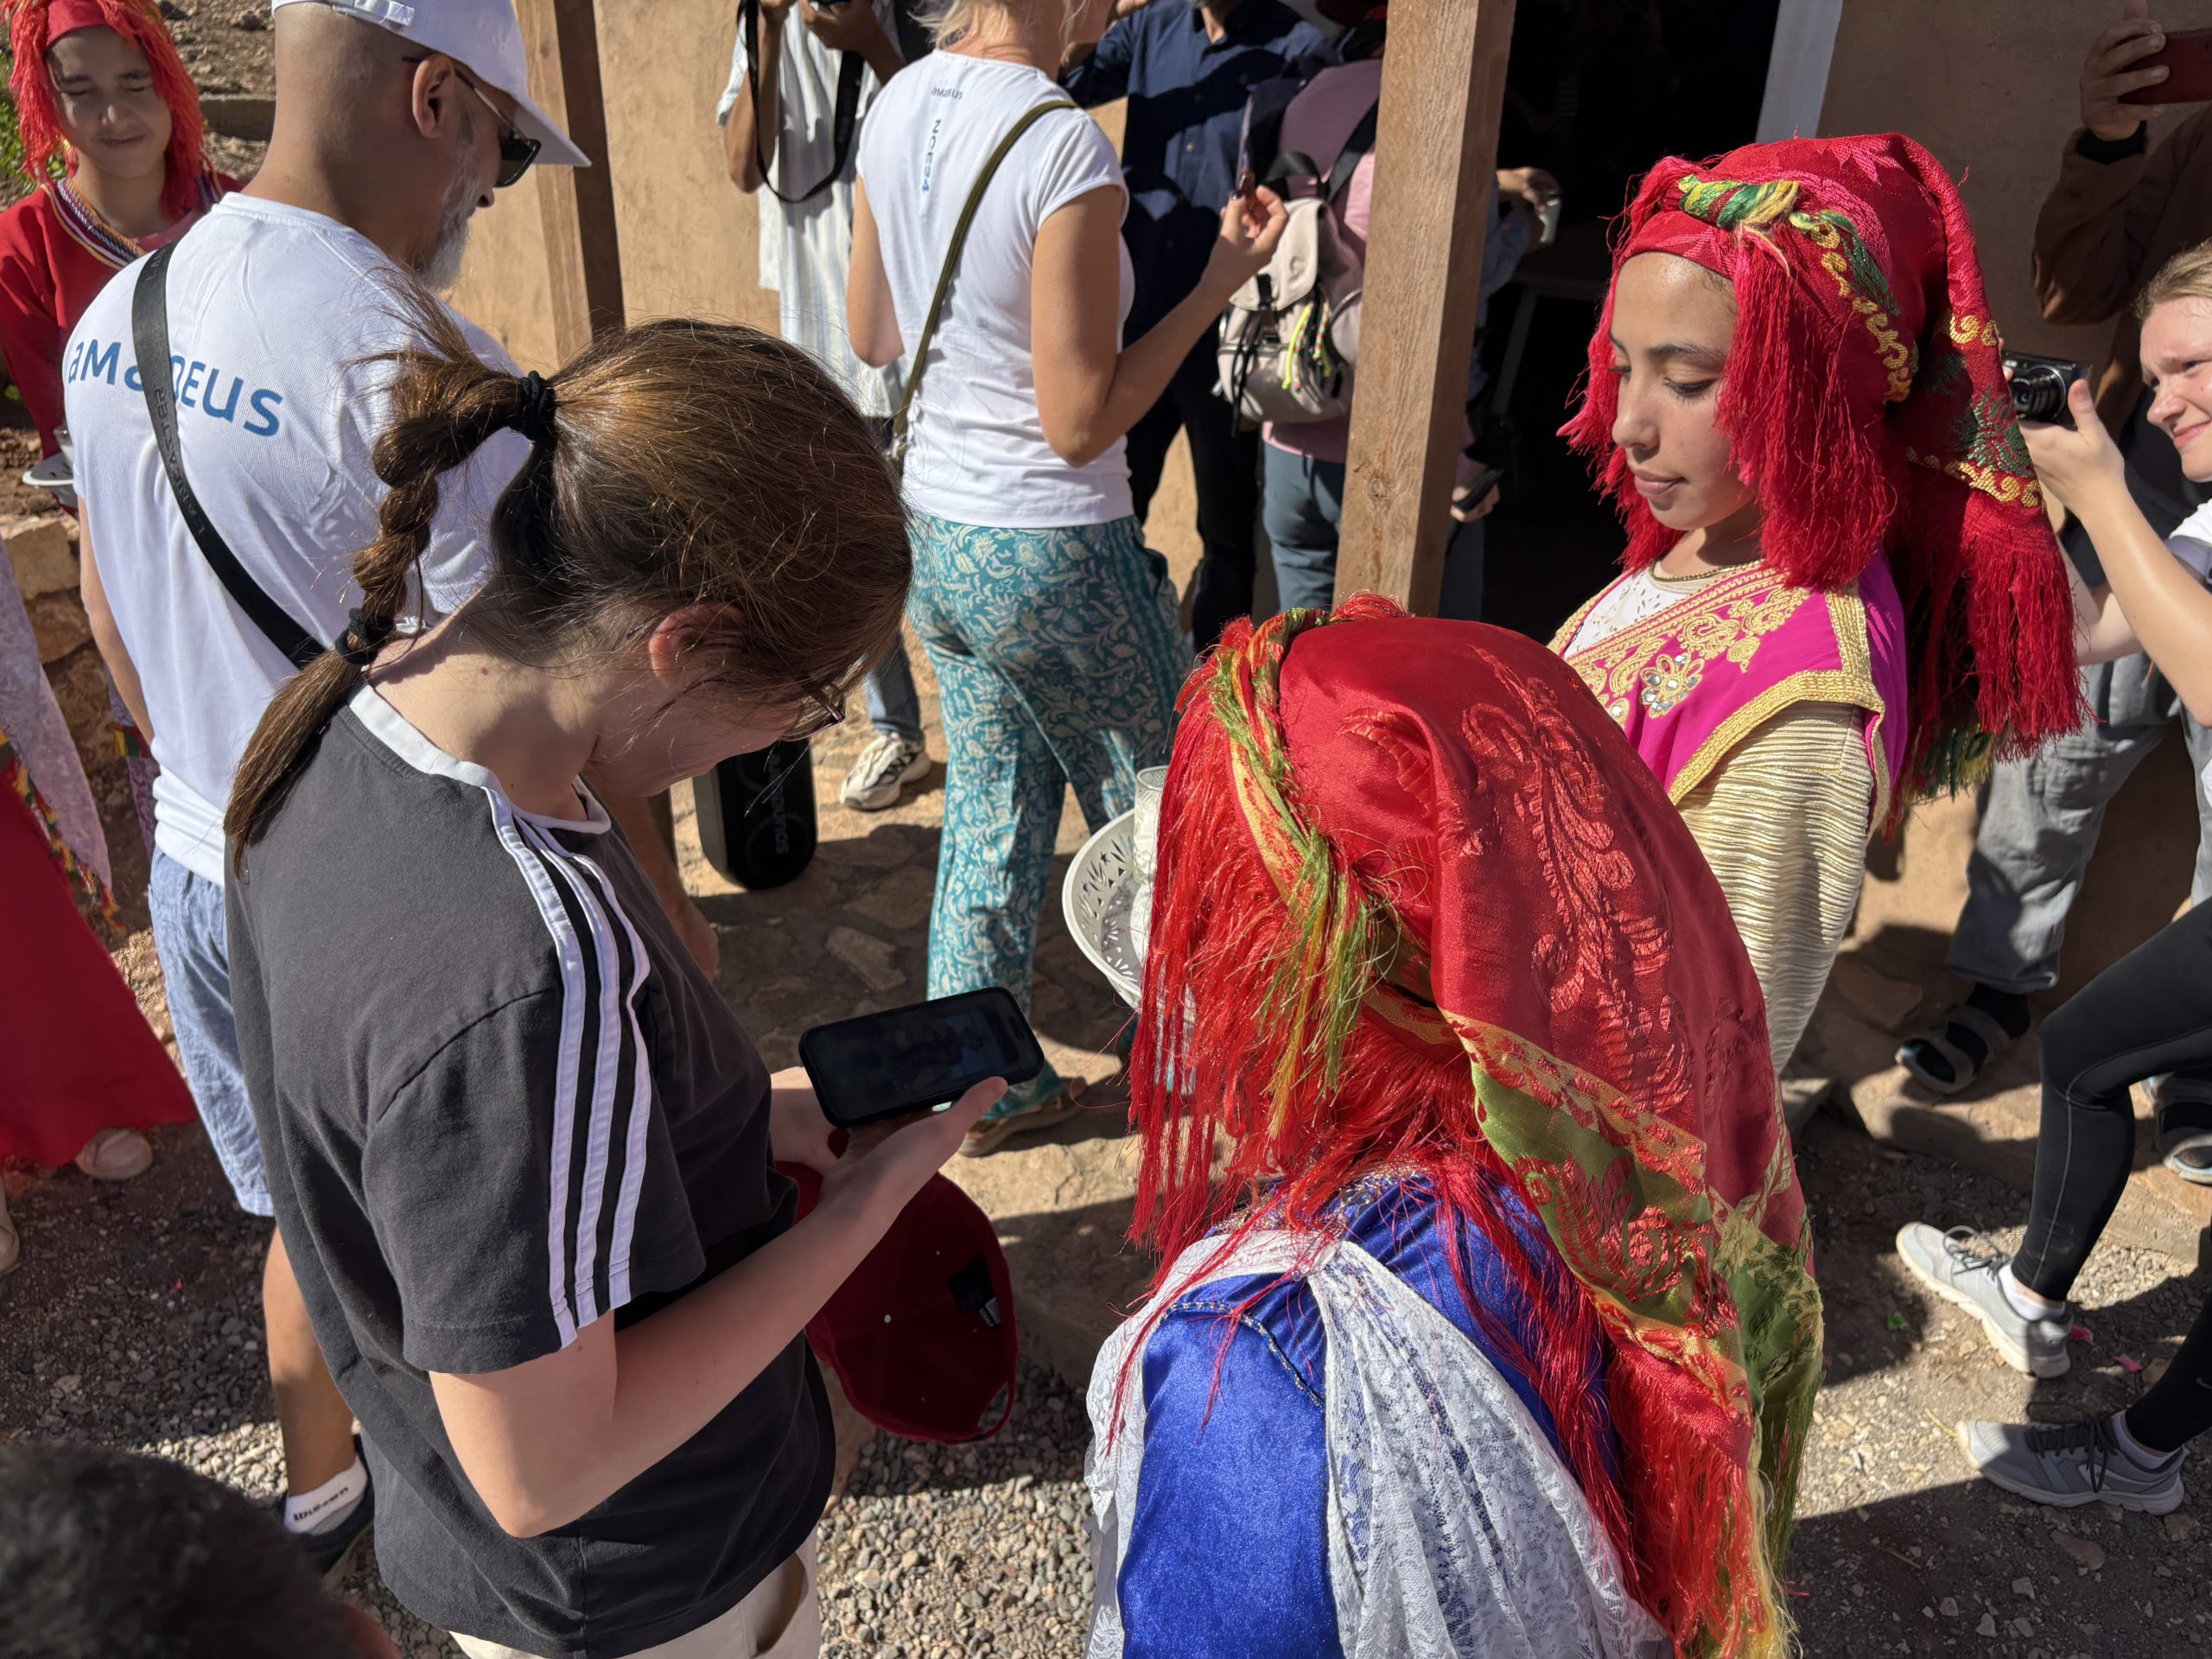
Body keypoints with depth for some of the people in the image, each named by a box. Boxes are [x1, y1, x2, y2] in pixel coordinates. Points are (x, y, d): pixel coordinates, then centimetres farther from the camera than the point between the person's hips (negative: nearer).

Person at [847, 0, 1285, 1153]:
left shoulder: (895, 108, 1)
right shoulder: (1067, 147, -23)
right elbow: (1081, 421, -20)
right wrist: (1220, 282, -13)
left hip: (933, 529, 7)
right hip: (1052, 554, -7)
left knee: (990, 811, 20)